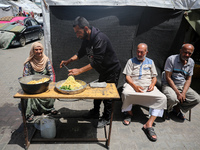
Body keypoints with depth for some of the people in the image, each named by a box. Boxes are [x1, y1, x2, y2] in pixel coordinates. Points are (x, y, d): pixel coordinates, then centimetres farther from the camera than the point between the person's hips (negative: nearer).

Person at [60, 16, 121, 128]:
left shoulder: (99, 38, -31)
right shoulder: (86, 39, -3)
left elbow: (96, 62, -34)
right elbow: (81, 53, 10)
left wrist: (79, 71, -33)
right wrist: (68, 61, -2)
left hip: (112, 70, -8)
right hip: (103, 70, 9)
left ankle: (106, 118, 24)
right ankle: (95, 112, 39)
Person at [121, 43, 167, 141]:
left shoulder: (150, 62, 22)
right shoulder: (131, 61, 13)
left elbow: (154, 77, 18)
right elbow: (127, 76, 2)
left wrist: (152, 84, -6)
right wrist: (134, 86, -16)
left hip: (148, 86, 3)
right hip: (133, 85, -2)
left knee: (162, 98, -25)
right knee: (125, 93, -37)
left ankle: (149, 124, -26)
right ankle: (129, 112, -5)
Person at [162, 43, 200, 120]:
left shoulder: (191, 62, 3)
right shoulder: (171, 59, -13)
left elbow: (188, 79, 5)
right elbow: (168, 77, -16)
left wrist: (183, 93, -12)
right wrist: (178, 93, -21)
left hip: (182, 86, 6)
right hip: (169, 84, -5)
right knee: (173, 99, -34)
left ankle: (177, 109, 9)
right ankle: (167, 110, 2)